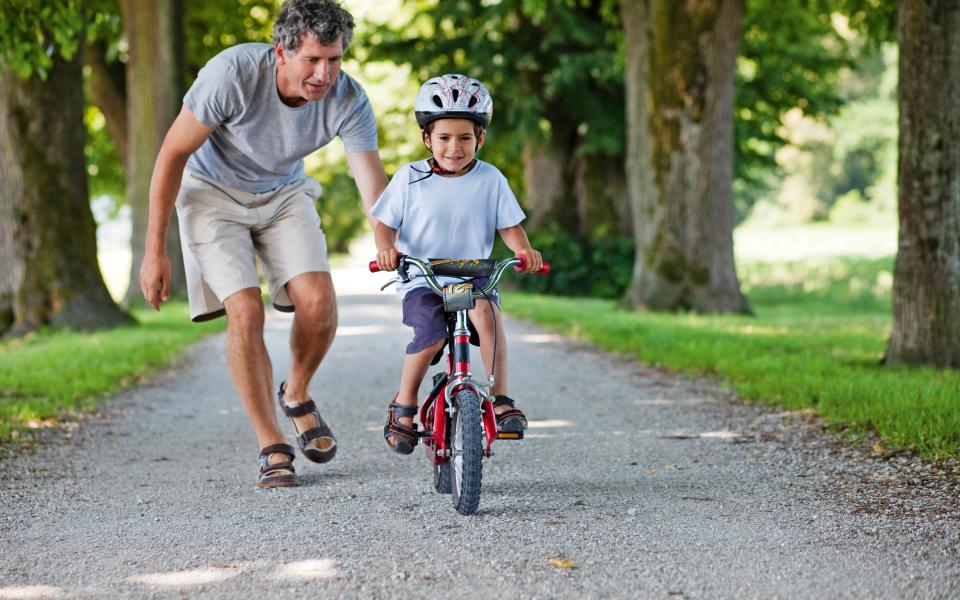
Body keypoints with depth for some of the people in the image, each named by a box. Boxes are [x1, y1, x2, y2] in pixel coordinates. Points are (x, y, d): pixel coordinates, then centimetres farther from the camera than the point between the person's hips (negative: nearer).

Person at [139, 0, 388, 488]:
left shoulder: (349, 101, -24)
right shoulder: (233, 73, -32)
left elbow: (374, 188, -26)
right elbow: (173, 155, -21)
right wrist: (154, 252, -17)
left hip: (283, 193, 3)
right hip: (214, 191, -3)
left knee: (318, 302, -17)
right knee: (245, 312, -18)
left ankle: (297, 395, 14)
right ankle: (272, 450, -8)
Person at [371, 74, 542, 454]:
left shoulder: (490, 180, 3)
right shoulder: (410, 179, 0)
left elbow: (509, 226, 5)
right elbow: (385, 224, 3)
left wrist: (524, 250, -16)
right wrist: (386, 249, -19)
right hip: (421, 281, -1)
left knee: (485, 310, -33)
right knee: (431, 335, -28)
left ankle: (501, 399, -26)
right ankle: (404, 407, -5)